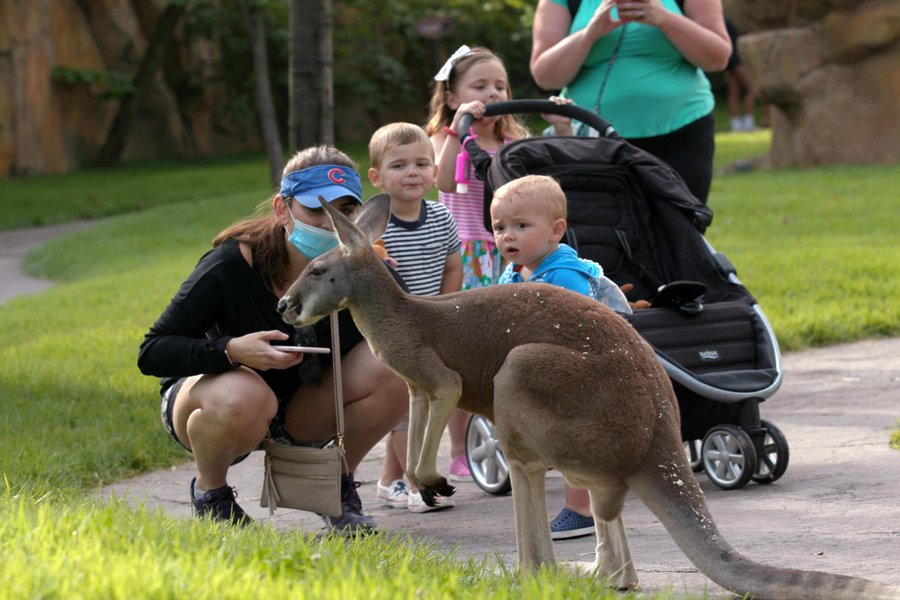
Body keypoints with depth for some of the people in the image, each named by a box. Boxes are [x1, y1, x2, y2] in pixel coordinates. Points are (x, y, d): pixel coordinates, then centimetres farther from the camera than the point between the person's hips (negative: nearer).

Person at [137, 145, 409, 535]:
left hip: (302, 411, 4)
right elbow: (151, 353, -26)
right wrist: (231, 350, -41)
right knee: (243, 397, -41)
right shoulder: (230, 265, -26)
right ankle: (209, 491, -7)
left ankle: (337, 485, 3)